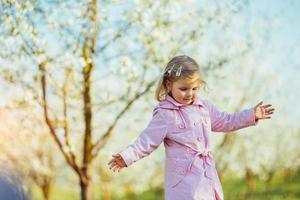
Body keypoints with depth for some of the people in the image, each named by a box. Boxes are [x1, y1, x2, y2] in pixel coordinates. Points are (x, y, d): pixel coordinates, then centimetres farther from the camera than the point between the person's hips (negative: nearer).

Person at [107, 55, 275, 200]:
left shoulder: (204, 107, 9)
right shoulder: (165, 115, -10)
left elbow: (225, 122, 22)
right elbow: (147, 142, -13)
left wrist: (252, 115, 18)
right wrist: (127, 156, -27)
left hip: (207, 174, 7)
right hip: (184, 178, -7)